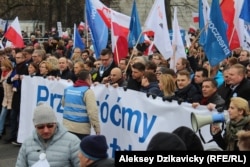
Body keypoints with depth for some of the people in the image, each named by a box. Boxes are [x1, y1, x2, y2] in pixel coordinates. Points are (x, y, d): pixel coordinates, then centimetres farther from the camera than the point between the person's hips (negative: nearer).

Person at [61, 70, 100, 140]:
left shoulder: (67, 89, 9)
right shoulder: (87, 91, -13)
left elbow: (63, 103, 26)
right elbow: (92, 112, -20)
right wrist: (97, 129, -15)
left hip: (66, 126, 7)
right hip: (81, 129, -7)